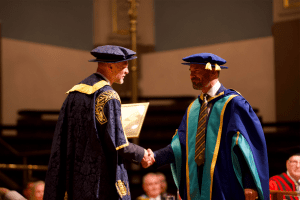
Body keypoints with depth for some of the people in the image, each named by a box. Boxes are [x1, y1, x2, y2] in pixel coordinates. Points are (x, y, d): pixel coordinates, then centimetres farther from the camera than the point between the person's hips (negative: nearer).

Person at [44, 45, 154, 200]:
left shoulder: (75, 92, 10)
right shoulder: (107, 96, -15)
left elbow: (62, 137, 13)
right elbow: (115, 141, -18)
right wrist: (141, 154, -4)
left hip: (77, 178, 9)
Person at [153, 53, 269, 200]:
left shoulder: (232, 103, -8)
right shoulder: (193, 108, 13)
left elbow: (249, 145, -14)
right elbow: (180, 144, 9)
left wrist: (250, 185, -19)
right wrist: (154, 157, -6)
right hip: (197, 185, 7)